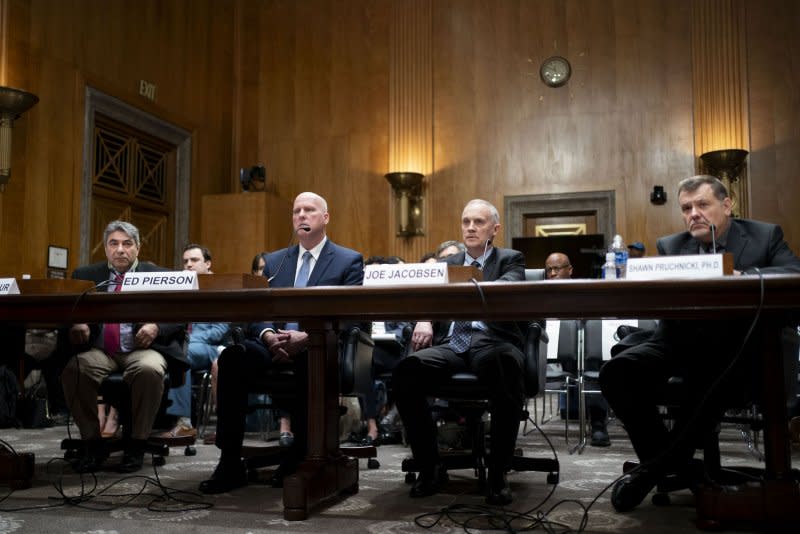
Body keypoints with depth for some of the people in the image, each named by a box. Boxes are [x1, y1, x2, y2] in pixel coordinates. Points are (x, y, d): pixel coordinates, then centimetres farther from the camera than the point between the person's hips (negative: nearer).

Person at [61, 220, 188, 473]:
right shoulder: (86, 275, 16)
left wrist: (156, 328, -16)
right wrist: (75, 326, -15)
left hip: (142, 349, -2)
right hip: (100, 350, 2)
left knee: (150, 370, -35)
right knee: (72, 369, -29)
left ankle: (137, 444, -15)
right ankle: (92, 442, -10)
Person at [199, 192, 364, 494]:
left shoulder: (349, 261, 8)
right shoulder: (275, 261, 20)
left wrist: (306, 338, -23)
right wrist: (268, 336, -14)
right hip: (275, 345, 4)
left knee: (309, 361, -39)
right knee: (232, 357, -28)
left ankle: (299, 456, -20)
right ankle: (230, 463, -23)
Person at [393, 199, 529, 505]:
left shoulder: (511, 259, 15)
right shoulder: (448, 264, 27)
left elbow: (509, 287, -8)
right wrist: (424, 319, -11)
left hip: (491, 340, -3)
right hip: (450, 343, 3)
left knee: (505, 365, -40)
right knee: (407, 370, -29)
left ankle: (497, 473, -23)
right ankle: (430, 467, -10)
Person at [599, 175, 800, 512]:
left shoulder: (765, 236, 5)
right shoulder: (670, 246, 12)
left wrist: (743, 276, -30)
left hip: (732, 349, -3)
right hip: (680, 343, 3)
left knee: (709, 387, -38)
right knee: (616, 371, -23)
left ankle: (655, 469, -16)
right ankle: (673, 462, -7)